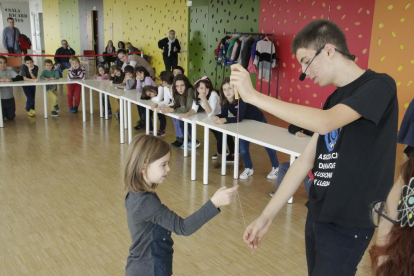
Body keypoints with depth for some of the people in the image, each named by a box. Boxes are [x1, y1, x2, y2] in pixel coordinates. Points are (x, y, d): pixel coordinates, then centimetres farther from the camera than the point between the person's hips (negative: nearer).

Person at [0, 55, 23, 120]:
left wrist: (11, 79, -29)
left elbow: (21, 78, -13)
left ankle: (7, 112, 40)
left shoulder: (10, 71, -1)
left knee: (11, 117, 8)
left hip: (10, 98, 1)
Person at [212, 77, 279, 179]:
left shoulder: (241, 99, -37)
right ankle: (249, 169, 22)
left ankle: (276, 167, 29)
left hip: (258, 120, -5)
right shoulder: (225, 101, -18)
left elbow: (239, 118, -42)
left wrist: (224, 120, -51)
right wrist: (217, 117, -38)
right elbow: (224, 114, -16)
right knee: (242, 147, 0)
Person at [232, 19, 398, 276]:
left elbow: (324, 122, -29)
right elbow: (306, 160, 6)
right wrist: (267, 215, 4)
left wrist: (254, 95, -26)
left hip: (348, 225, -7)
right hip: (317, 215, 7)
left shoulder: (379, 85, -12)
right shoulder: (335, 99, 10)